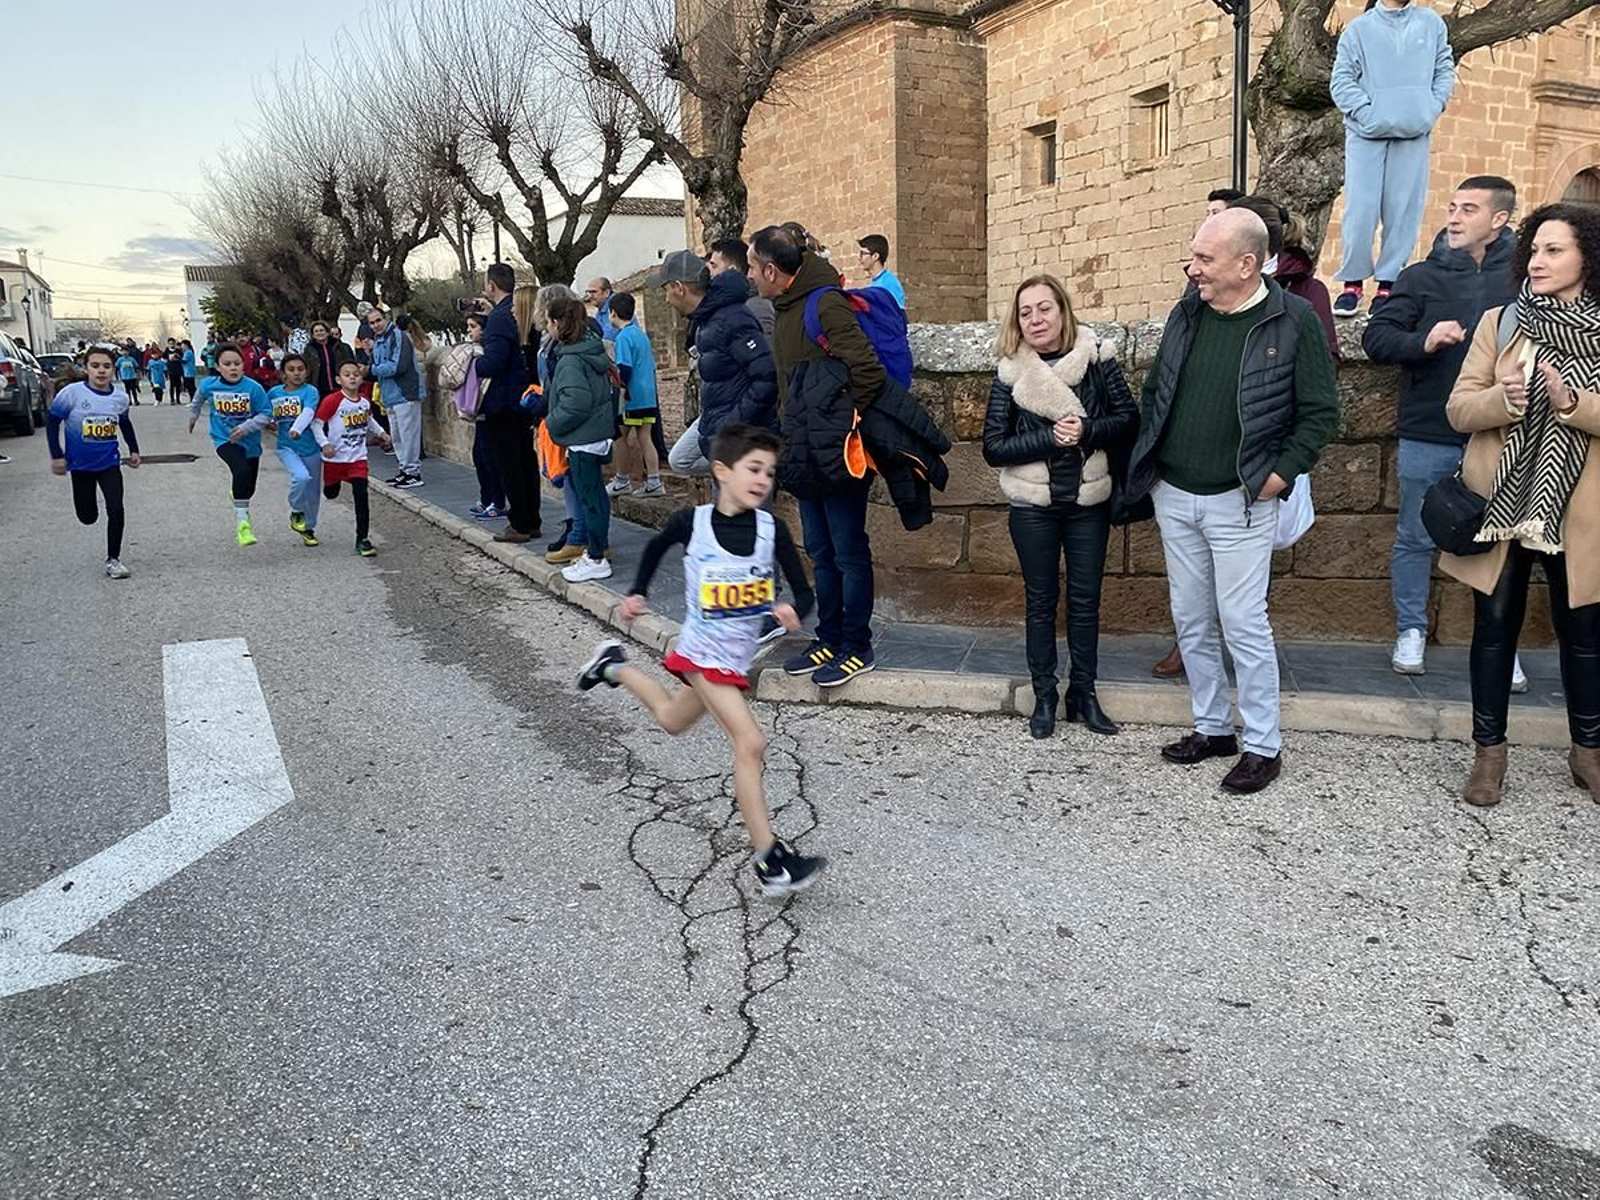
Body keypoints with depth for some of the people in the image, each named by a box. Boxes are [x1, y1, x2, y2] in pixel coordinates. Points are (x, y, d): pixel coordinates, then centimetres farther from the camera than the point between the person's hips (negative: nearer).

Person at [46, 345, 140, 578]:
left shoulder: (120, 398, -7)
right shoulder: (72, 393, -16)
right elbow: (52, 421, -7)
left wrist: (134, 450, 14)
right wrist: (57, 456, -10)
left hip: (110, 463, 1)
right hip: (81, 465, -1)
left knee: (116, 510, -11)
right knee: (88, 516, 9)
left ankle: (113, 560, 4)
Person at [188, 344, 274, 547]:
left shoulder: (253, 388, -17)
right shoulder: (209, 385, -10)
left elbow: (266, 414, -11)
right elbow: (198, 400, 14)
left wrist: (246, 427, -23)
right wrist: (192, 417, 29)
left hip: (249, 441, 2)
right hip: (225, 440, -2)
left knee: (248, 488, 16)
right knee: (242, 471, -31)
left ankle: (237, 494, 57)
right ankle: (242, 522, -25)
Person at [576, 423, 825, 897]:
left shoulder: (771, 529, -9)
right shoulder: (692, 522, -14)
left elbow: (802, 591, -7)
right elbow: (656, 547, 10)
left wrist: (793, 612, -27)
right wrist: (637, 593, 6)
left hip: (738, 657, 5)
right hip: (704, 652, -5)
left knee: (672, 720, 28)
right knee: (750, 742, -19)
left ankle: (615, 667, 52)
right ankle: (769, 860, -14)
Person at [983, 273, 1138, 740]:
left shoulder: (1097, 359, -5)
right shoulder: (1010, 373, -5)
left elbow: (1128, 420, -2)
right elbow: (994, 447, -7)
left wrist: (1087, 430, -20)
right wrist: (1050, 438, -18)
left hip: (1088, 503, 1)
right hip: (1033, 506, 0)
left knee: (1085, 600, 11)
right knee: (1041, 601, 10)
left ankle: (1084, 692, 26)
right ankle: (1044, 695, 24)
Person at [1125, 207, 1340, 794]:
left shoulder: (1293, 321, -10)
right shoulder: (1187, 314, 5)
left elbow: (1321, 411, -6)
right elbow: (1155, 390, 16)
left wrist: (1281, 473, -12)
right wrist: (1149, 462, 9)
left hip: (1239, 503, -6)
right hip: (1174, 497, 6)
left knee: (1243, 624, -3)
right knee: (1190, 621, 13)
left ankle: (1263, 745, 12)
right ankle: (1211, 726, 29)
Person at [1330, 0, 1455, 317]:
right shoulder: (1360, 28, 5)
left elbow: (1445, 70, 15)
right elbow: (1342, 80, -1)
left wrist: (1433, 109, -1)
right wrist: (1367, 114, -12)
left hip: (1414, 134, 2)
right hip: (1367, 133, -2)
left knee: (1404, 211, -1)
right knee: (1361, 209, -8)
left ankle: (1388, 283, 4)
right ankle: (1353, 282, 1)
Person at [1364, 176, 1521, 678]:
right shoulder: (1422, 277, 0)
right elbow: (1375, 336, -4)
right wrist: (1423, 341, -20)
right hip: (1428, 436, 0)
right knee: (1415, 538, 10)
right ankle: (1411, 631, 26)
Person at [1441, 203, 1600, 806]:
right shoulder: (1499, 322, 3)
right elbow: (1458, 408, -3)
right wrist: (1502, 398, -21)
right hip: (1501, 502, 0)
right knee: (1495, 625, 7)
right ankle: (1489, 751, 20)